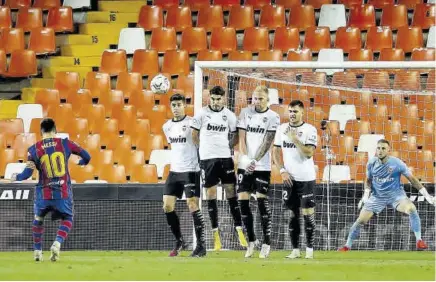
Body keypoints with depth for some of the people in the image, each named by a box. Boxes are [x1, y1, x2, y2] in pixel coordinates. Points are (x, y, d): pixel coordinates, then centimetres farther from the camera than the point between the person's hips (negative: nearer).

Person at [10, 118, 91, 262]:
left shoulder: (34, 149, -4)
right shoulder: (65, 143, -1)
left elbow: (27, 174, -5)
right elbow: (86, 157, 6)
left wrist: (16, 177, 17)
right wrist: (81, 162, 30)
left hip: (44, 193, 0)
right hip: (64, 193, 0)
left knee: (38, 219, 25)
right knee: (67, 219, 17)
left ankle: (37, 251, 28)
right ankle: (57, 243, -10)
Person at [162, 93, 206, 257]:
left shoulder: (191, 123, -9)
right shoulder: (167, 127, 10)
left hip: (190, 171, -7)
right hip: (174, 171, 7)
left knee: (193, 205, -11)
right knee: (167, 206, 2)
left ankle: (201, 245, -8)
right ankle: (179, 241, 17)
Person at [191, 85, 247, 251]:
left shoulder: (229, 115, 3)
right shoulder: (202, 113, -1)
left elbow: (236, 136, 12)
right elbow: (194, 135, 5)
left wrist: (227, 147, 3)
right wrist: (205, 149, 5)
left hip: (225, 157, 1)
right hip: (207, 158, -1)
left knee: (231, 192, -2)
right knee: (211, 194, 1)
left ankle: (239, 230, 0)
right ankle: (215, 233, 5)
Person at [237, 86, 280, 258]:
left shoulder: (272, 117, -1)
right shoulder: (245, 113, 7)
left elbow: (267, 142, -7)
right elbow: (242, 138, 3)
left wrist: (255, 161, -17)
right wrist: (245, 159, -11)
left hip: (262, 166, -3)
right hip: (244, 165, 3)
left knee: (262, 201, -8)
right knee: (243, 200, -2)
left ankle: (267, 243, -3)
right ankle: (251, 241, 10)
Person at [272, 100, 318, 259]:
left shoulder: (309, 130, -5)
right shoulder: (282, 129, 8)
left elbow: (309, 153, -13)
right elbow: (276, 152, 11)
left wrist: (295, 139, -19)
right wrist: (283, 171, -1)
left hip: (306, 178, -4)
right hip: (289, 178, 4)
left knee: (308, 213, -5)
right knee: (293, 214, 6)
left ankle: (309, 249, 0)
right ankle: (295, 250, 9)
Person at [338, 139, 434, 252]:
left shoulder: (397, 163, -16)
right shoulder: (371, 164, -8)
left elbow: (412, 179, -8)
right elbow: (368, 180, 11)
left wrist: (426, 195, -9)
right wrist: (366, 194, -6)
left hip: (395, 194, -2)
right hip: (377, 196, 2)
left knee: (411, 209, -30)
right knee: (361, 220, -6)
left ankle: (419, 240, -19)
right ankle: (347, 246, 12)